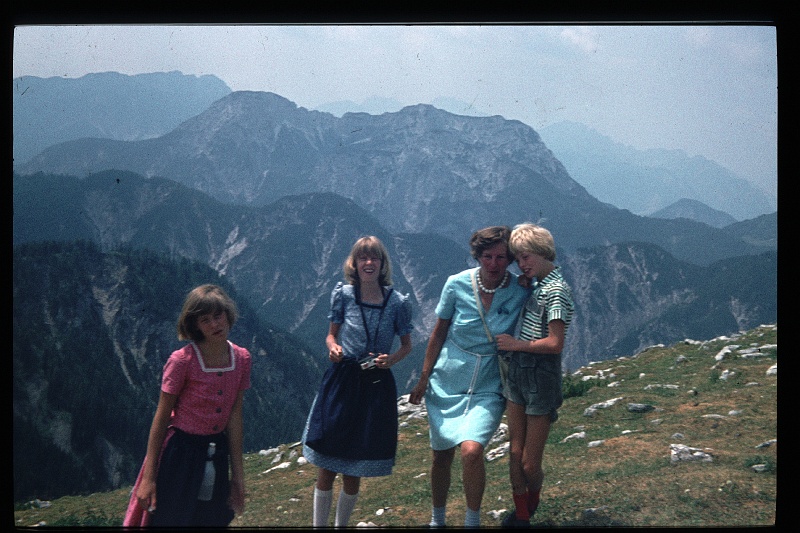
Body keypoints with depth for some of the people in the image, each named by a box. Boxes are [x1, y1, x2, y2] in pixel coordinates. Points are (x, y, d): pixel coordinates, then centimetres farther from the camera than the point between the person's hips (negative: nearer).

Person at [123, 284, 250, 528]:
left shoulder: (241, 359, -3)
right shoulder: (182, 360, -17)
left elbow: (234, 418, 2)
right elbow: (161, 418, -11)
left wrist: (238, 474, 3)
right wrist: (149, 476, -11)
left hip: (216, 452, 5)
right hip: (180, 452, -5)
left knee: (214, 520, 14)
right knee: (172, 520, 3)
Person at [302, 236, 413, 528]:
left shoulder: (397, 302, -4)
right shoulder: (343, 294, -2)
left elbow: (406, 345, 8)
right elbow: (332, 335, 9)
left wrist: (391, 359, -12)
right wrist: (333, 348, -13)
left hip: (376, 386, 0)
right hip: (341, 382, 0)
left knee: (353, 471, 9)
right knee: (326, 467, 2)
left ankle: (342, 524, 29)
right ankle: (319, 524, 16)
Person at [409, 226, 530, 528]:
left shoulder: (521, 293, -11)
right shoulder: (457, 285, -10)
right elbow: (438, 333, 2)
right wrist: (424, 379, 4)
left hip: (488, 389, -1)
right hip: (446, 384, 2)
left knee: (471, 451, -22)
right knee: (441, 456, 11)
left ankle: (473, 520, 1)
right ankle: (437, 519, 35)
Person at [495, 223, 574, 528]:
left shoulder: (556, 291, -15)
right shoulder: (535, 286, 12)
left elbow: (555, 343, -21)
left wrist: (514, 344, -14)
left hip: (540, 378, -8)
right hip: (516, 375, 8)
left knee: (530, 464, 2)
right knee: (515, 453, 11)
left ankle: (532, 502, 31)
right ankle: (520, 516, 24)